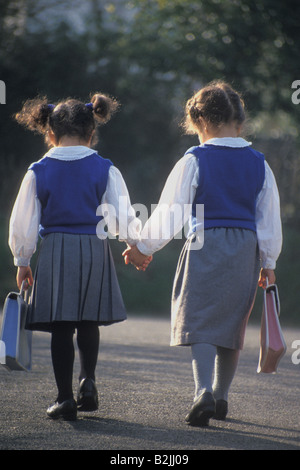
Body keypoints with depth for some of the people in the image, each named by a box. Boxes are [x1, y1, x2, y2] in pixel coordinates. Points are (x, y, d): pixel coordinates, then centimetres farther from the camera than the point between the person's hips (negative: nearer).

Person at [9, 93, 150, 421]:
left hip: (54, 250, -1)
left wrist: (22, 260, 13)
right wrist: (136, 242, 19)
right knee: (88, 323, 17)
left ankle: (65, 397, 1)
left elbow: (23, 222, 2)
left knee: (60, 327, 3)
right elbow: (123, 215, 0)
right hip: (95, 249, 1)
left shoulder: (38, 172, 0)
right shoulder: (105, 170, -1)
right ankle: (88, 380, 0)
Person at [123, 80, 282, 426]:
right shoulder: (258, 164, 6)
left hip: (205, 246, -4)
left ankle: (204, 393, -23)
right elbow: (270, 217, 9)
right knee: (231, 326, 15)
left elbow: (170, 212, -5)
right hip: (246, 250, 4)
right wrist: (268, 263, 19)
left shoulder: (195, 161, -6)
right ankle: (221, 397, 25)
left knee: (200, 324, -3)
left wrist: (143, 247, 6)